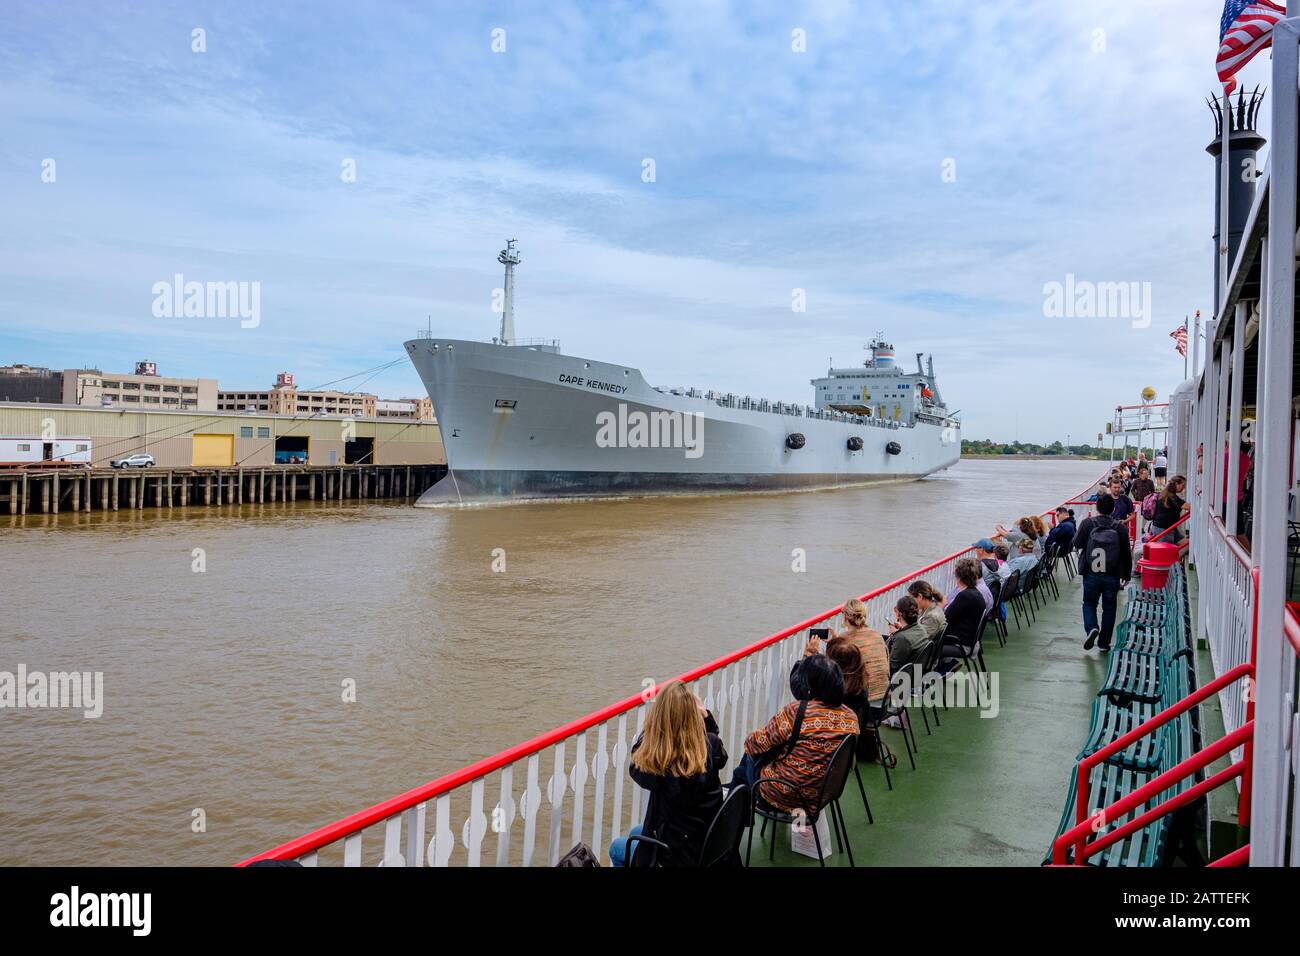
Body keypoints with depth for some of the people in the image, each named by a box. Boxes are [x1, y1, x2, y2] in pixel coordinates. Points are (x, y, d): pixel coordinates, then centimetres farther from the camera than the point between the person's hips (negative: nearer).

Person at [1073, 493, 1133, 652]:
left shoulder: (1087, 523, -9)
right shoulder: (1120, 528, -5)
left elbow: (1077, 543, 0)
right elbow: (1127, 554, 1)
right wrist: (1127, 574, 13)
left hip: (1091, 574, -1)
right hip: (1113, 576, 1)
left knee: (1089, 603, 16)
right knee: (1109, 608, 12)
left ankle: (1091, 628, -11)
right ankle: (1104, 643, 16)